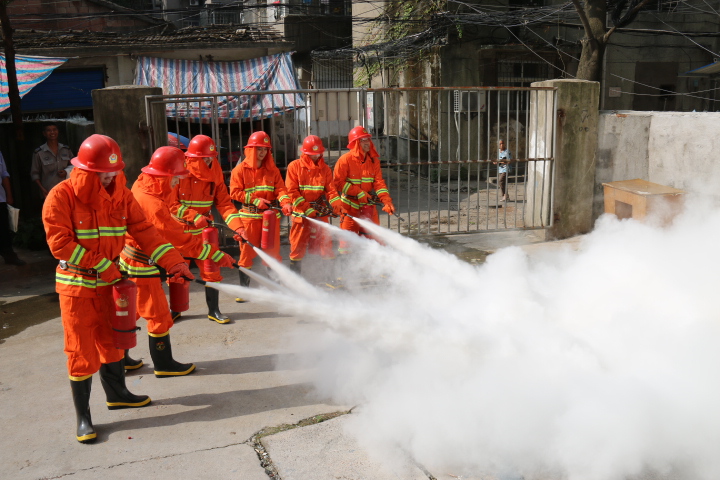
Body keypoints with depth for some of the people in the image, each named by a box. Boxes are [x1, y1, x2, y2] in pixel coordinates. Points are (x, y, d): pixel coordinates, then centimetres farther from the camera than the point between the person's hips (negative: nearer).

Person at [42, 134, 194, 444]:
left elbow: (144, 232, -5)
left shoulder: (121, 195, -1)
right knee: (82, 351, 0)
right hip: (77, 285, -5)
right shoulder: (62, 196, -14)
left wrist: (174, 262, -14)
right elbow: (60, 243, -18)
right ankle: (82, 416, 12)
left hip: (110, 282, 5)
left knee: (112, 340, 18)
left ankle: (116, 394, 38)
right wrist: (102, 266, -20)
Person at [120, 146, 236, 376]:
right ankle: (164, 364, 18)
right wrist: (217, 256, -20)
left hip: (127, 261, 9)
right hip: (141, 266, -9)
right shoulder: (154, 206, -29)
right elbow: (183, 240, -25)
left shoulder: (141, 185, -3)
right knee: (159, 315, 5)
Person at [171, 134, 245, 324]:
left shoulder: (215, 173, -6)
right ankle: (175, 310, 29)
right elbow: (170, 204, -16)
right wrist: (194, 217, -24)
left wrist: (237, 225, -20)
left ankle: (214, 310, 16)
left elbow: (224, 203, -7)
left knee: (211, 269, 1)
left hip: (203, 230, 2)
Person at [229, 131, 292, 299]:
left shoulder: (272, 170, 9)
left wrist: (285, 202, -20)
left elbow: (280, 189, 0)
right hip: (249, 216, -2)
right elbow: (235, 193, -4)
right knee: (247, 252, 0)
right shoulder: (240, 169, 1)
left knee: (273, 251, 7)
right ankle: (243, 290, 10)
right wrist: (255, 200, -13)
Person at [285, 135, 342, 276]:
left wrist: (336, 204, -17)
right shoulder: (294, 166, 1)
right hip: (301, 214, -2)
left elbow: (331, 190, 4)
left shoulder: (325, 169, 10)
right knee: (297, 247, 3)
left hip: (320, 213, 2)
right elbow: (292, 191, -6)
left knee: (326, 243, -2)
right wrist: (307, 209, -14)